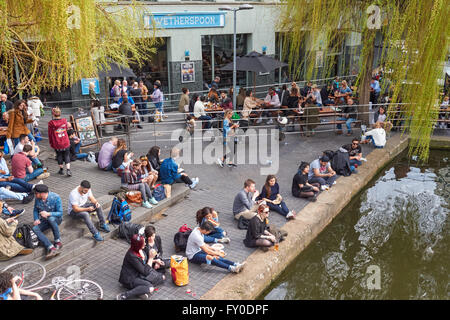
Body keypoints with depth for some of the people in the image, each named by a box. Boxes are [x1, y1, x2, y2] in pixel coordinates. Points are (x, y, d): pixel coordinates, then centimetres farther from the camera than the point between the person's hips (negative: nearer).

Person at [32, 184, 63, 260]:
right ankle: (51, 248, -44)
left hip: (55, 219, -5)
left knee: (50, 218, -40)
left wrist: (48, 214, -33)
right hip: (44, 221, 5)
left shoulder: (55, 198, -18)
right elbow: (35, 210, 10)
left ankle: (58, 242, -24)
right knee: (35, 229, -27)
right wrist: (36, 219, -9)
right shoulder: (37, 199, -3)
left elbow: (60, 213, -18)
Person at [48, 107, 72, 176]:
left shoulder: (51, 123, -12)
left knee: (59, 156, 17)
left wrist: (51, 143, 11)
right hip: (66, 143, 1)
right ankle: (68, 170, -3)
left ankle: (61, 170, 24)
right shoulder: (64, 121, -6)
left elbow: (50, 134, -3)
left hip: (57, 144, -1)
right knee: (67, 156, 9)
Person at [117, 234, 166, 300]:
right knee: (150, 288, -30)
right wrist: (151, 258, -19)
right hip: (130, 279, -9)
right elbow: (145, 271, -23)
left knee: (162, 277, -1)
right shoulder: (132, 256, -28)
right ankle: (123, 296, -25)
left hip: (140, 275, 9)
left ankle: (144, 290, -14)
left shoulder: (141, 250, -3)